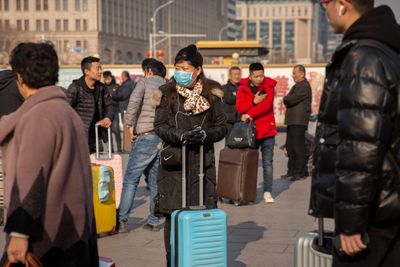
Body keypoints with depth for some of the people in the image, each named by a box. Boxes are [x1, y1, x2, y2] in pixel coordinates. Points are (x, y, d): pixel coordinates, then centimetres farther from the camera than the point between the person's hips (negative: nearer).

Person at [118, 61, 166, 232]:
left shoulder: (145, 82, 5)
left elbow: (135, 100, -14)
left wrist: (130, 124, -7)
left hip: (147, 135, -5)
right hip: (166, 137, 5)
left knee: (131, 178, -1)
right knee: (156, 181, 12)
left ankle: (122, 220, -6)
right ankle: (154, 221, 13)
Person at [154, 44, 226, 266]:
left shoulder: (211, 94, 4)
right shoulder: (167, 93, 4)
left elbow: (222, 127, 6)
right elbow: (159, 126, 1)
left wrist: (205, 134, -14)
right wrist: (181, 135, -16)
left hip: (202, 164, 0)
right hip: (174, 164, 0)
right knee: (173, 216, -1)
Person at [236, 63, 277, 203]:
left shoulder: (268, 87, 0)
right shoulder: (243, 88, 3)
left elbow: (266, 104, -15)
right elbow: (239, 107, -9)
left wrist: (250, 114, -23)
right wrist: (254, 101, -23)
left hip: (267, 130, -1)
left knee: (267, 162, -2)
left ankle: (267, 192, 1)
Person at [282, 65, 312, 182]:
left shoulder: (304, 87, -13)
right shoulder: (296, 86, 21)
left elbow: (290, 99, -19)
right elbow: (287, 100, 20)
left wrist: (286, 99, 0)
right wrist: (288, 101, 0)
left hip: (299, 122, -10)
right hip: (292, 121, 10)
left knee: (298, 147, -7)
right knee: (290, 146, 13)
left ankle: (299, 173, -2)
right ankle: (291, 171, 21)